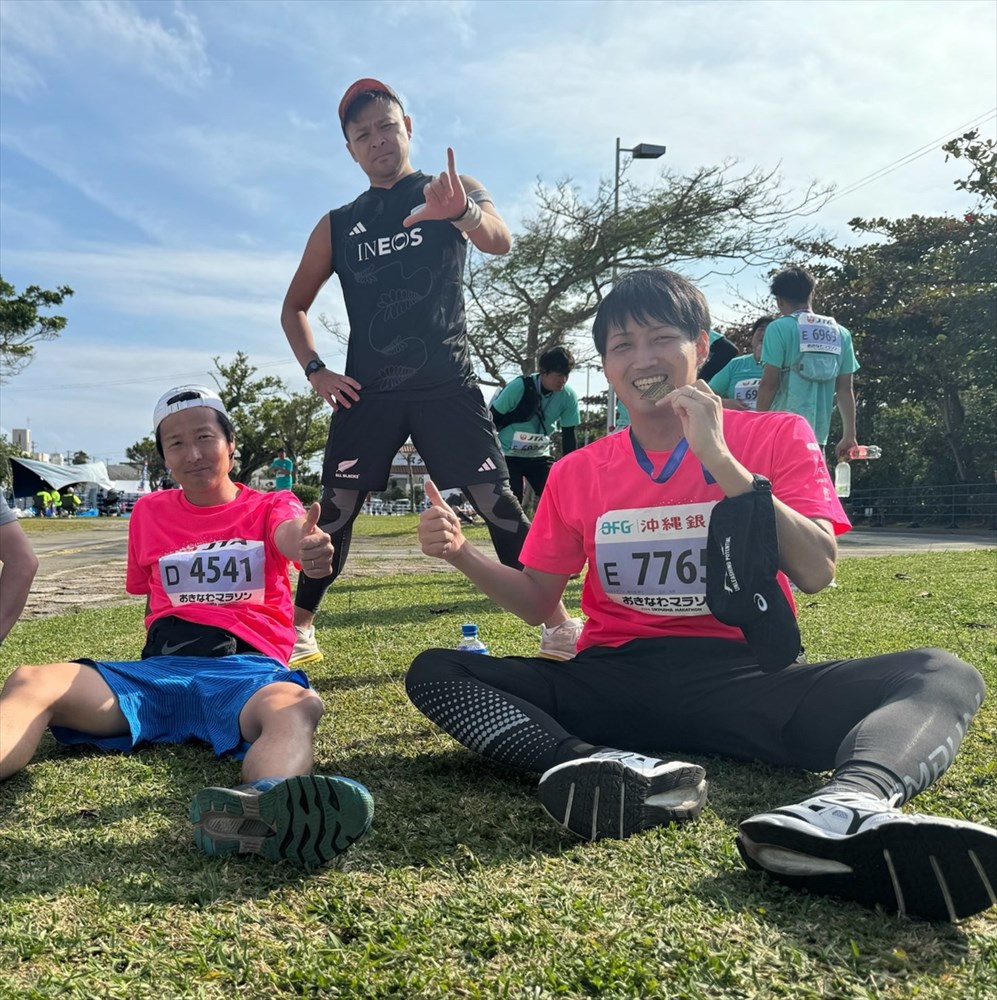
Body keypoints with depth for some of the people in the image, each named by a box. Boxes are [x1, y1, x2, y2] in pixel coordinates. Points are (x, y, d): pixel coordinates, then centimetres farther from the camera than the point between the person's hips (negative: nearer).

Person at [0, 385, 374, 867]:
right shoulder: (149, 511, 23)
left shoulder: (270, 506, 12)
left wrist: (308, 544, -40)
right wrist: (166, 643, 8)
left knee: (297, 703, -39)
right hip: (158, 667, 4)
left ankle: (258, 808, -71)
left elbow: (290, 534, -13)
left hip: (247, 666, -3)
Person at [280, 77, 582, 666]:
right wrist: (315, 369, 4)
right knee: (338, 509, -1)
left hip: (447, 382, -2)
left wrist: (461, 212, -39)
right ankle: (299, 629, 12)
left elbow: (500, 240, -16)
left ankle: (558, 625, 1)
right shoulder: (337, 227, 13)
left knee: (498, 501, -6)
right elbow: (295, 306, 21)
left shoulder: (451, 190, 5)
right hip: (367, 390, 3)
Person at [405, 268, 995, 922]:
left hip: (747, 683, -2)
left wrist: (718, 458, -14)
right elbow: (537, 601, 14)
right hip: (612, 684, 2)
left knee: (942, 675, -24)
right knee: (434, 673, -16)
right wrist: (462, 554, -5)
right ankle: (614, 769, -42)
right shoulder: (577, 474, 11)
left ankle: (849, 804, -56)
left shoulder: (776, 437, 5)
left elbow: (816, 573, -9)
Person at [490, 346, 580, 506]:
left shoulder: (568, 396, -12)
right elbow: (492, 419, -13)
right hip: (507, 454, -3)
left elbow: (569, 436, -3)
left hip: (539, 455, 3)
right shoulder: (519, 386, -23)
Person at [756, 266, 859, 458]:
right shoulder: (840, 334, 10)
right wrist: (849, 435, 16)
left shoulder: (779, 328, -5)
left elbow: (769, 384, -10)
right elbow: (845, 390, 10)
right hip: (817, 433, 5)